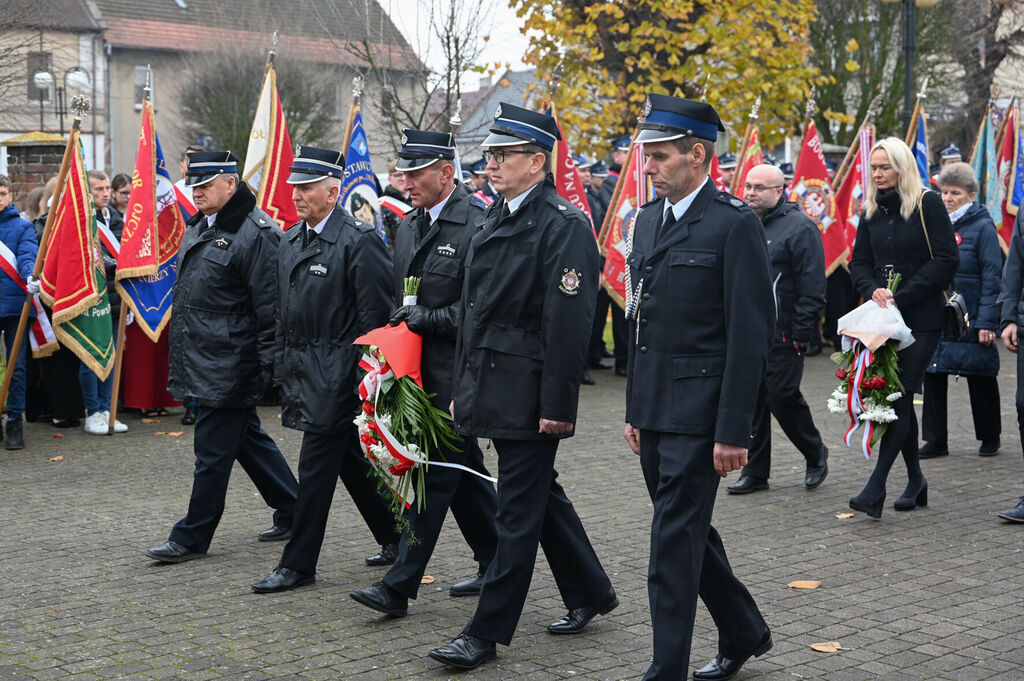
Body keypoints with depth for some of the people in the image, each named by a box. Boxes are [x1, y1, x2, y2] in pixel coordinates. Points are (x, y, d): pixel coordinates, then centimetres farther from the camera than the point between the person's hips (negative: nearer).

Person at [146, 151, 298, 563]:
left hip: (229, 367, -10)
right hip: (199, 360, 10)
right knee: (248, 439, 16)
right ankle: (293, 511, 28)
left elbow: (270, 308, -18)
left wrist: (266, 367, -19)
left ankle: (192, 537, 9)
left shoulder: (256, 233, -16)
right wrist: (180, 353, 24)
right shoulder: (199, 227, 13)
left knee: (213, 450, -1)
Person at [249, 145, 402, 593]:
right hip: (303, 371, 8)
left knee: (316, 467, -4)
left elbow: (375, 317, -14)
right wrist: (285, 369, 18)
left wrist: (365, 380, -16)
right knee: (352, 461, 16)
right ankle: (396, 537, 29)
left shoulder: (359, 241, -13)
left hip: (337, 374, -8)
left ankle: (298, 564, 5)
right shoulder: (291, 240, 12)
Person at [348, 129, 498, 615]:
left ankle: (399, 585, -4)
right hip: (422, 368, 9)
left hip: (457, 371, -9)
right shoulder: (409, 226, 14)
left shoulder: (477, 225, -14)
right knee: (463, 468, 15)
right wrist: (400, 324, 7)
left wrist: (426, 318, -15)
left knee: (435, 472, -6)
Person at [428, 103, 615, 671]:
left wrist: (557, 405, -20)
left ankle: (487, 632, 7)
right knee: (540, 496, 18)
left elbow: (569, 321, -18)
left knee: (519, 510, 0)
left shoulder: (564, 224, -13)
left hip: (528, 395, -9)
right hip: (490, 386, 9)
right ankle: (590, 591, 34)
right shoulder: (495, 220, 14)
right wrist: (462, 388, 17)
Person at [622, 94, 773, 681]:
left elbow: (751, 335, -15)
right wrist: (635, 409, 16)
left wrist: (733, 431, -17)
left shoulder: (735, 224, -12)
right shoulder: (648, 220, 12)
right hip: (656, 409, 8)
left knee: (674, 541, -5)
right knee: (688, 530, 17)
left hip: (699, 411, -8)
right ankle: (744, 633, 35)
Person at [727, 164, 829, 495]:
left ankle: (816, 453, 20)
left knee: (783, 398, -4)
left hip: (782, 336, -6)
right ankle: (755, 472, 15)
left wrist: (802, 332, -15)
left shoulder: (799, 227, -8)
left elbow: (811, 287, -11)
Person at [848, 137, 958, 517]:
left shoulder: (927, 204, -5)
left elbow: (946, 260, -10)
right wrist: (873, 290, -9)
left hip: (922, 318, -6)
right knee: (898, 398, 8)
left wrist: (901, 297, -15)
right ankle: (915, 481, 21)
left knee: (900, 396, -11)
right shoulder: (872, 210, 12)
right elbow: (859, 261, 14)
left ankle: (876, 487, -14)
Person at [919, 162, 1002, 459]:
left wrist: (987, 322, -16)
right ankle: (936, 441, 10)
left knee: (980, 379, 7)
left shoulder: (982, 227, -7)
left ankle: (990, 438, 23)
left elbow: (992, 277, -10)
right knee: (932, 377, 2)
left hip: (971, 320, -5)